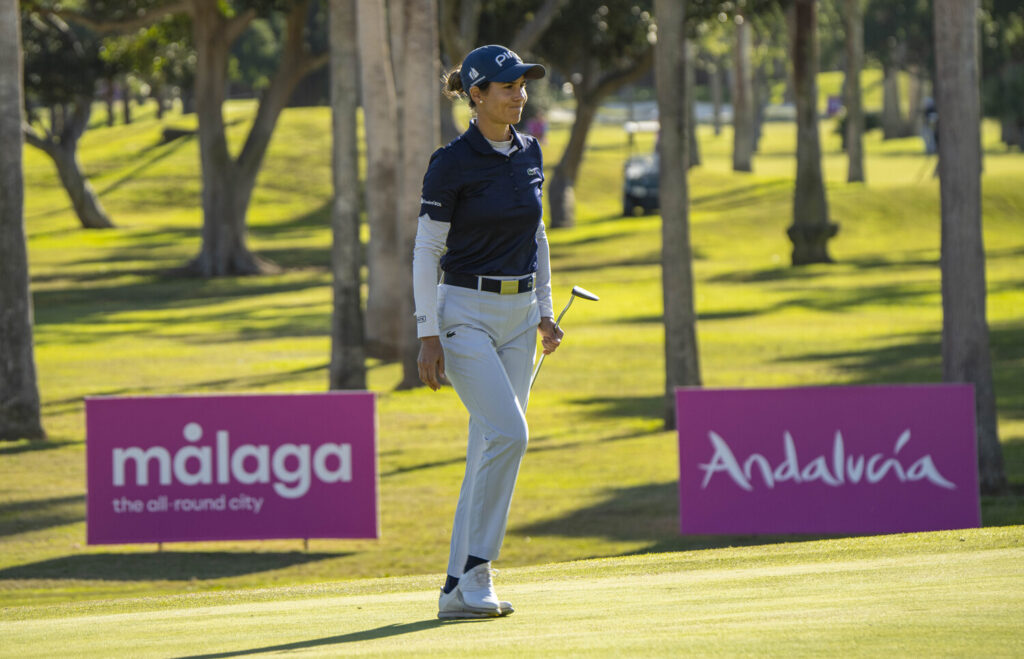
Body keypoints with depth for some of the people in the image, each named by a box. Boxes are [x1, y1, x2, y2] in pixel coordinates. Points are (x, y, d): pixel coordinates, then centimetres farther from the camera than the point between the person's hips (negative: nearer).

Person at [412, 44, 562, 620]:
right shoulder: (453, 163, -11)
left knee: (491, 449, 4)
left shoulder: (529, 154, 9)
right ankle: (476, 568, -13)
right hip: (466, 313, -7)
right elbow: (426, 251, -10)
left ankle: (461, 589, 6)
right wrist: (429, 335, -14)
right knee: (509, 432, -22)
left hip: (518, 316, 7)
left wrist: (545, 310, 14)